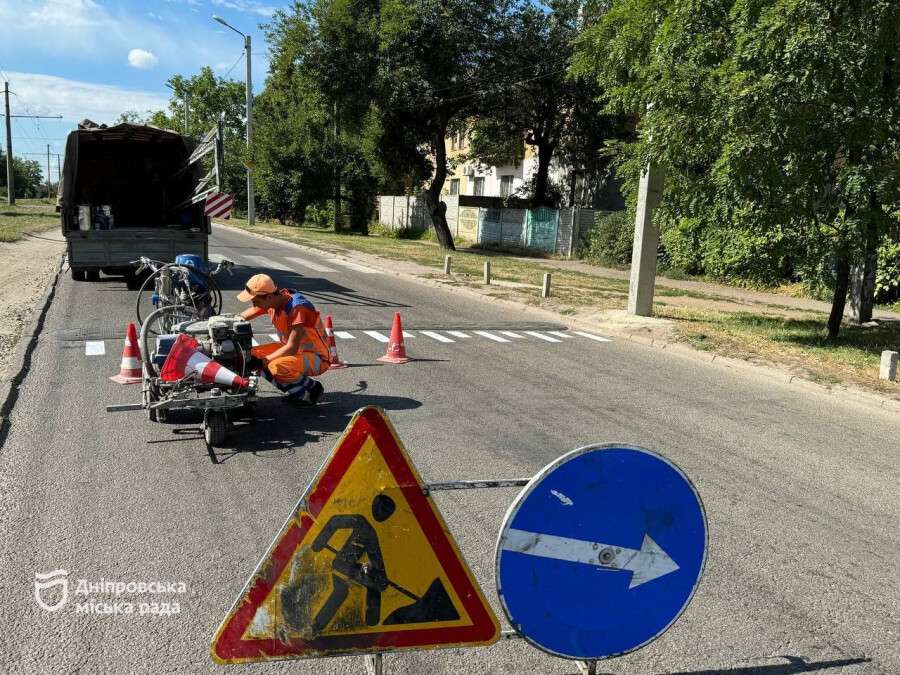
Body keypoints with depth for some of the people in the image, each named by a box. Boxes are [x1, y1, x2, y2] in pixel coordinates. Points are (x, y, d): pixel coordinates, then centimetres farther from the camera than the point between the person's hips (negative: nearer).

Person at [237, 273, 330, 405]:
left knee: (276, 367, -34)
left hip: (316, 358, -9)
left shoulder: (298, 308, -29)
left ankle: (311, 388, -5)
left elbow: (292, 348, -31)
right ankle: (298, 391, 2)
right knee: (251, 355, -2)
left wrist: (262, 362, -29)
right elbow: (241, 318, 5)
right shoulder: (272, 301, -6)